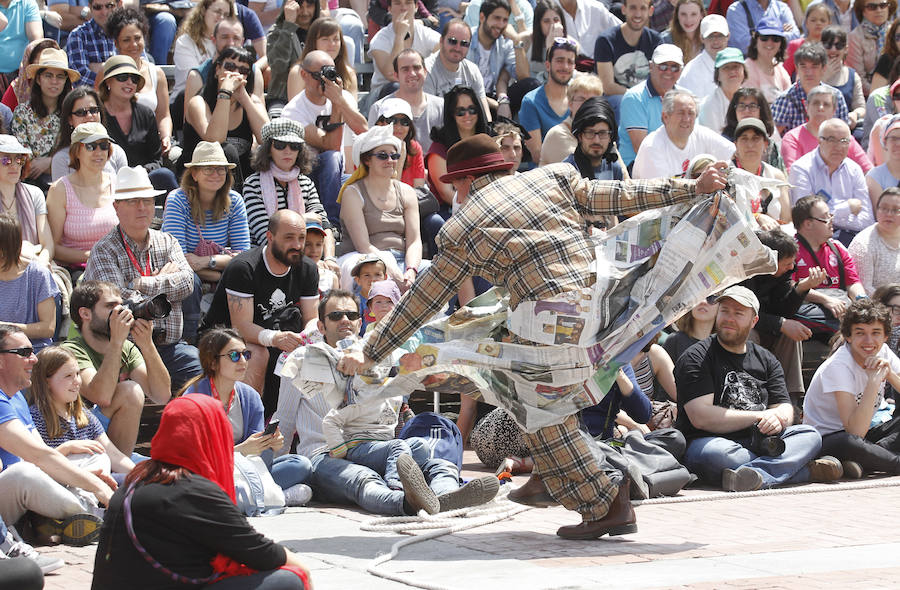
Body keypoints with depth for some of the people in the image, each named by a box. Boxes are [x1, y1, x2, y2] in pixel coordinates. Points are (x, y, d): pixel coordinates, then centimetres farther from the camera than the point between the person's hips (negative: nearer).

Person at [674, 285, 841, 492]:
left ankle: (758, 474, -44)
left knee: (810, 435, -16)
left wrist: (777, 418, -15)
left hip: (758, 444, 5)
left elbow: (785, 407, 12)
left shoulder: (766, 360, 18)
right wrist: (759, 417, -10)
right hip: (709, 441, -5)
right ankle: (806, 470, -32)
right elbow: (701, 417, -12)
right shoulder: (695, 358, 0)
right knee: (715, 454, -39)